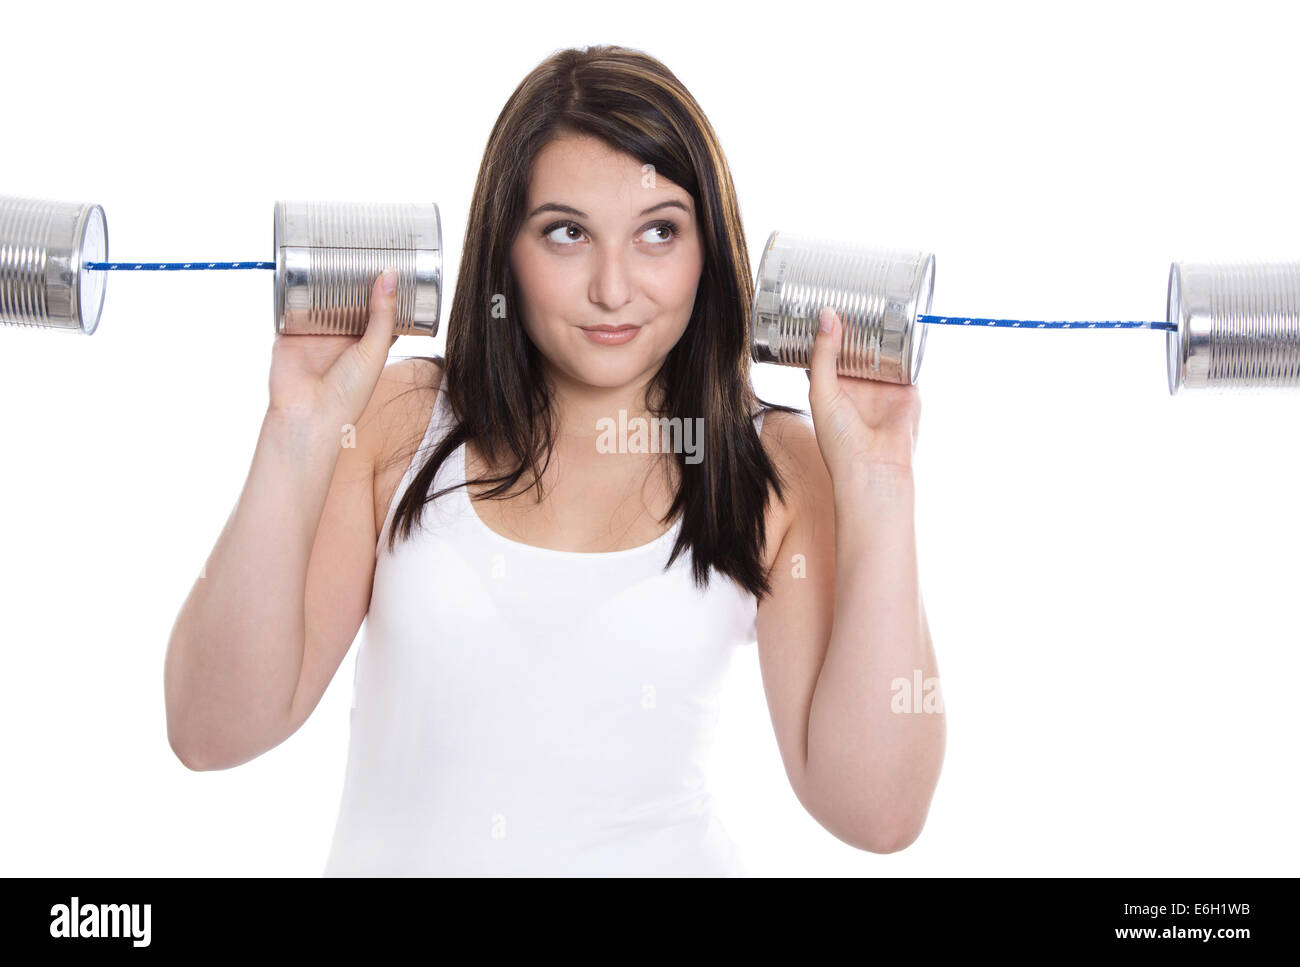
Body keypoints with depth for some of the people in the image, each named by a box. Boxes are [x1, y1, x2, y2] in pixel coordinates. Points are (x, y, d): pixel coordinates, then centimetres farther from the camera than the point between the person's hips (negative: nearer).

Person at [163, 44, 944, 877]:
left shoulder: (779, 470, -1)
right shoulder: (395, 420, 1)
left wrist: (876, 487, -12)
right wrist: (302, 436, -14)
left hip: (661, 860, -1)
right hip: (388, 856, 1)